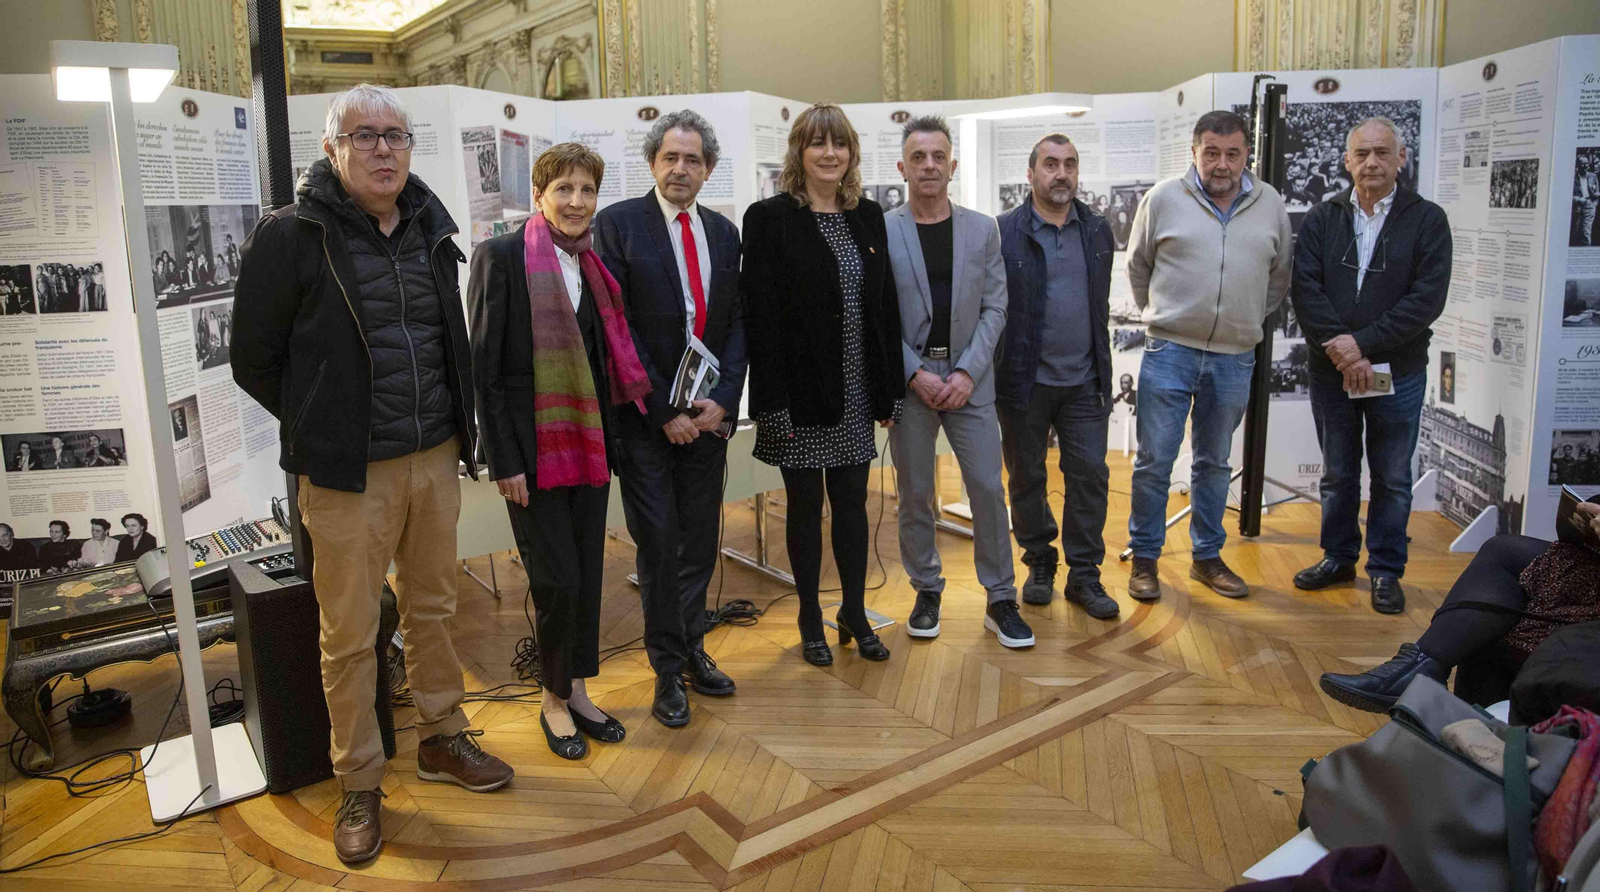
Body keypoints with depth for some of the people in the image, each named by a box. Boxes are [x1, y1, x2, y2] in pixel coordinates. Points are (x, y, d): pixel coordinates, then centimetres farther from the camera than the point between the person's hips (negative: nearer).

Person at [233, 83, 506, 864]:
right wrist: (325, 428, 0)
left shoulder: (431, 230, 7)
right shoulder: (292, 236, -10)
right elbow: (255, 361, -4)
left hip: (436, 459, 5)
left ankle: (441, 739, 35)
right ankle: (358, 784, 21)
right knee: (350, 636, 5)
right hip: (348, 475, -5)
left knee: (433, 609, 17)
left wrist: (453, 427, 11)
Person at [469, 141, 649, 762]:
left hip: (588, 440, 6)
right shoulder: (501, 256, -9)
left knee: (587, 572, 12)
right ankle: (554, 700, 18)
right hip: (532, 446, -6)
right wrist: (503, 460, -14)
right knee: (557, 578, -4)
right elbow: (484, 365, -11)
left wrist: (610, 440, 10)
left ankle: (576, 690, 27)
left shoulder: (595, 263, 9)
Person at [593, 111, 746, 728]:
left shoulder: (724, 233, 11)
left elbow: (737, 323, 9)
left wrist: (723, 400, -6)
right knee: (658, 543, 1)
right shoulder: (618, 224, -4)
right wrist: (664, 410, -13)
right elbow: (616, 327, -10)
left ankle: (691, 649, 27)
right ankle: (669, 670, 15)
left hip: (708, 415, 5)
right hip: (645, 418, -4)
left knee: (700, 540, 11)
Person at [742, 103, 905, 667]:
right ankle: (811, 622, 22)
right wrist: (772, 402, -17)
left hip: (857, 391, 5)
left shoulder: (869, 217, 9)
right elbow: (760, 315, -11)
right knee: (805, 504, 7)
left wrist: (890, 388, 6)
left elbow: (887, 305, 10)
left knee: (853, 501, 12)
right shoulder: (769, 219, -7)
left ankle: (855, 615, 26)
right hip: (802, 391, -4)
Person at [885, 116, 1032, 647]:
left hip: (969, 378, 1)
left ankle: (1001, 600, 12)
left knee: (988, 488, -1)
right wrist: (917, 373, -10)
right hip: (909, 378, -1)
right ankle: (927, 591, 22)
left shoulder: (983, 230, 6)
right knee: (915, 493, 6)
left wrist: (967, 372, -8)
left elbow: (994, 308, 4)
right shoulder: (881, 231, 0)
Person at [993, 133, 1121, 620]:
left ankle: (1084, 575, 16)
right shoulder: (1005, 232, -6)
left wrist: (1101, 367, 14)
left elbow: (1101, 301, 16)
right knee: (1026, 478, 9)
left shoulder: (1097, 229, 9)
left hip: (1083, 380, 3)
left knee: (1090, 476, 4)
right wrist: (994, 374, -9)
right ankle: (1039, 564, 27)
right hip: (1025, 380, -3)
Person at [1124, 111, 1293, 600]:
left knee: (1214, 463, 15)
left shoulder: (1270, 204, 4)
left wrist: (1247, 321, 14)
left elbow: (1280, 276, 16)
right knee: (1154, 460, 0)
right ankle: (1145, 558, 14)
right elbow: (1138, 266, 9)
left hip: (1234, 359, 3)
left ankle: (1207, 557, 27)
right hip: (1170, 352, -3)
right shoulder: (1164, 198, -4)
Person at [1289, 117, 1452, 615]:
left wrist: (1362, 343, -19)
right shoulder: (1322, 220, 3)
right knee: (1337, 475, 14)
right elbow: (1305, 290, -6)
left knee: (1392, 479, 8)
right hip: (1330, 371, 2)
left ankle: (1386, 570, 21)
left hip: (1398, 373, -2)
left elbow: (1427, 299, -11)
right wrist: (1340, 350, -17)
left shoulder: (1426, 220, -2)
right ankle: (1339, 558, 28)